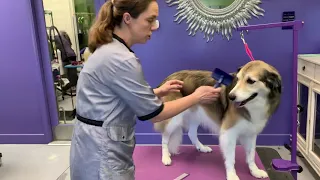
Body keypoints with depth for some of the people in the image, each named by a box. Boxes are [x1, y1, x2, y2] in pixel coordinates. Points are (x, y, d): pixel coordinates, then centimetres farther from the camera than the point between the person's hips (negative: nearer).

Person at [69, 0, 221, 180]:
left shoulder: (108, 49, 6)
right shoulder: (121, 59, -25)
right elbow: (152, 113, -17)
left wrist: (157, 91, 8)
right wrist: (197, 97, -7)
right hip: (102, 152, -9)